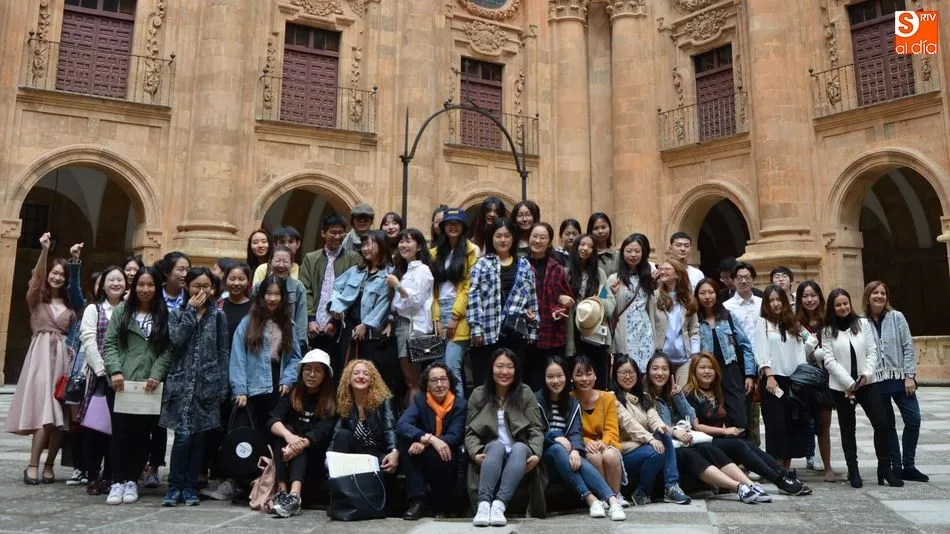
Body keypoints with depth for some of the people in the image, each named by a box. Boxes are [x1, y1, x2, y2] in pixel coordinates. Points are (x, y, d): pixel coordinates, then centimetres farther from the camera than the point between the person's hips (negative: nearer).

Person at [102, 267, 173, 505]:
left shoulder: (164, 315, 8)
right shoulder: (121, 311, 10)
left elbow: (168, 349, 2)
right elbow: (109, 343, 3)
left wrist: (156, 375, -10)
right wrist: (115, 371, -10)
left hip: (150, 384, 0)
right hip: (122, 382, 0)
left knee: (142, 433, 3)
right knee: (120, 431, 0)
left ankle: (132, 480, 14)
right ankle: (117, 481, 9)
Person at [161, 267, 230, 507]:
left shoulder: (218, 316, 8)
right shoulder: (176, 314, 9)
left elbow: (224, 352, 6)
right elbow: (176, 339, -11)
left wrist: (222, 387, 1)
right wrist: (190, 311, -8)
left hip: (207, 385, 1)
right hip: (182, 383, -1)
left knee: (199, 436, 4)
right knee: (183, 434, -9)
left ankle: (190, 487, 14)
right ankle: (175, 486, 3)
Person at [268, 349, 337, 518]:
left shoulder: (331, 401, -4)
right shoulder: (291, 395, 2)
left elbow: (322, 431, -18)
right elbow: (273, 420, -14)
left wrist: (301, 444, -38)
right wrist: (288, 435, -36)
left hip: (315, 456, -2)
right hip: (286, 455, 2)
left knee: (300, 448, -30)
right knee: (285, 430, -25)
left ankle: (294, 496, -48)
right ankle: (282, 491, -36)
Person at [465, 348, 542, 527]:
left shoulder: (525, 393, 5)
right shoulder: (478, 394, 6)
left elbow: (535, 430, 1)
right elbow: (470, 432, 2)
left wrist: (536, 453, -18)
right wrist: (476, 452, -18)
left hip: (519, 452, 0)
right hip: (491, 452, 0)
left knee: (520, 448, -34)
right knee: (497, 446, -34)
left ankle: (500, 504, -48)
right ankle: (484, 504, -49)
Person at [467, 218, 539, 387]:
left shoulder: (524, 265, 12)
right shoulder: (482, 264, 3)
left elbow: (532, 298, 12)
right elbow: (473, 297, -4)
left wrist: (533, 330, 8)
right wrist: (476, 328, -11)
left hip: (516, 331, 3)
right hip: (489, 331, -2)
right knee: (485, 380, 1)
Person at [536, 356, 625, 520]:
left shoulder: (573, 403, 12)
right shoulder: (536, 400, 0)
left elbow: (576, 432, -2)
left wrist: (575, 450, -25)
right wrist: (556, 438, -25)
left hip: (566, 454, 2)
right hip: (545, 455, -2)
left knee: (579, 461, -33)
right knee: (557, 449, -37)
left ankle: (612, 500, -51)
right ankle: (590, 498, -43)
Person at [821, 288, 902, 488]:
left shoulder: (863, 323, 5)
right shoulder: (827, 331, 0)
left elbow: (872, 351, 3)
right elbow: (829, 360, -6)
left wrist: (867, 374, -12)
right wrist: (849, 383, -13)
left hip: (866, 384, 1)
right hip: (841, 386, -1)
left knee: (883, 424, -4)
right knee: (847, 429, 7)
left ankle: (885, 468, 11)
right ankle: (853, 471, 15)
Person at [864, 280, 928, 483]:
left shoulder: (897, 317, 0)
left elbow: (908, 347, -1)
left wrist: (910, 376, -7)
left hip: (900, 378, 1)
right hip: (875, 382, -1)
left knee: (913, 420, -1)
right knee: (887, 425, 6)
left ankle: (908, 466, 15)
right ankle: (896, 467, 15)